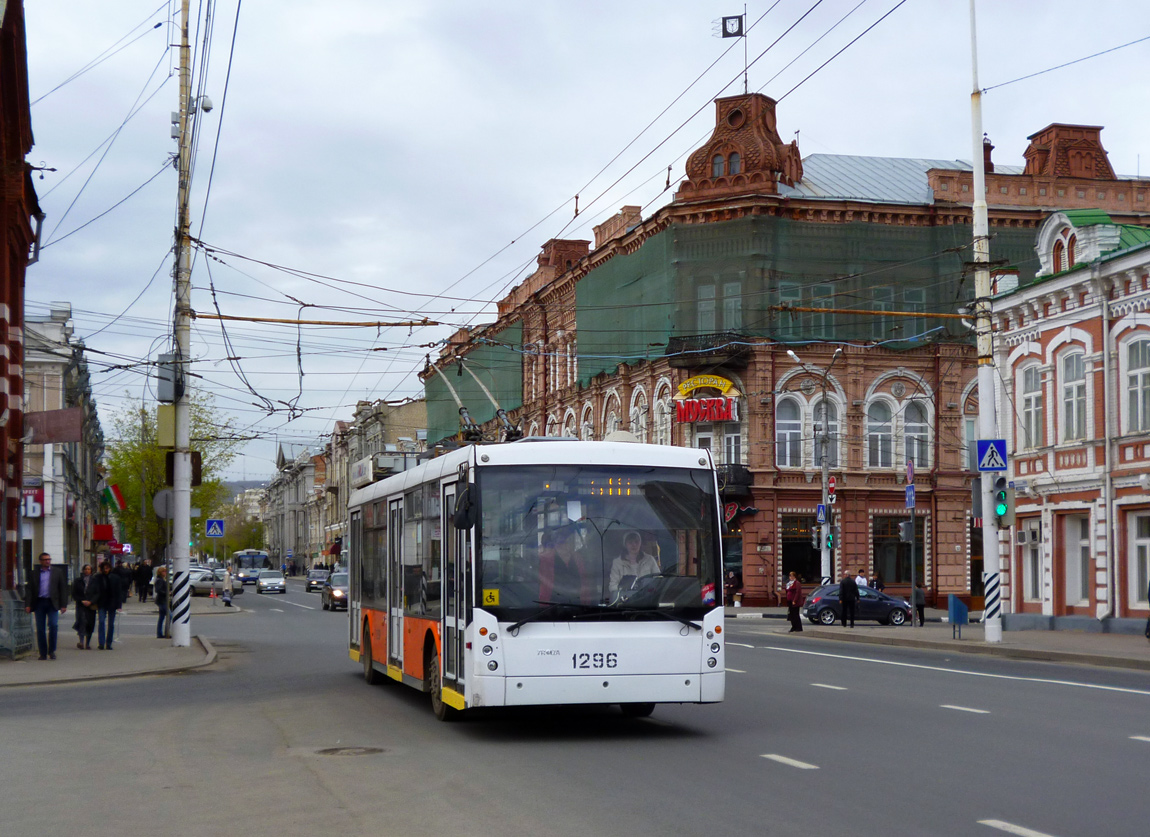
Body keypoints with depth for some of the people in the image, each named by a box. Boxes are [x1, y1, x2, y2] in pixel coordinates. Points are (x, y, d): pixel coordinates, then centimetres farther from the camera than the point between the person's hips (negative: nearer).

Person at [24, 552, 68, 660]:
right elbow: (29, 589, 9)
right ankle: (43, 653, 9)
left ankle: (52, 650, 0)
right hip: (39, 603, 1)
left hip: (52, 603, -1)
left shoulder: (58, 572, 10)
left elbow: (63, 588, 8)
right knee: (40, 629, 2)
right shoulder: (35, 574, 12)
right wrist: (27, 604, -2)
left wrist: (63, 604, 0)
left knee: (53, 625, -14)